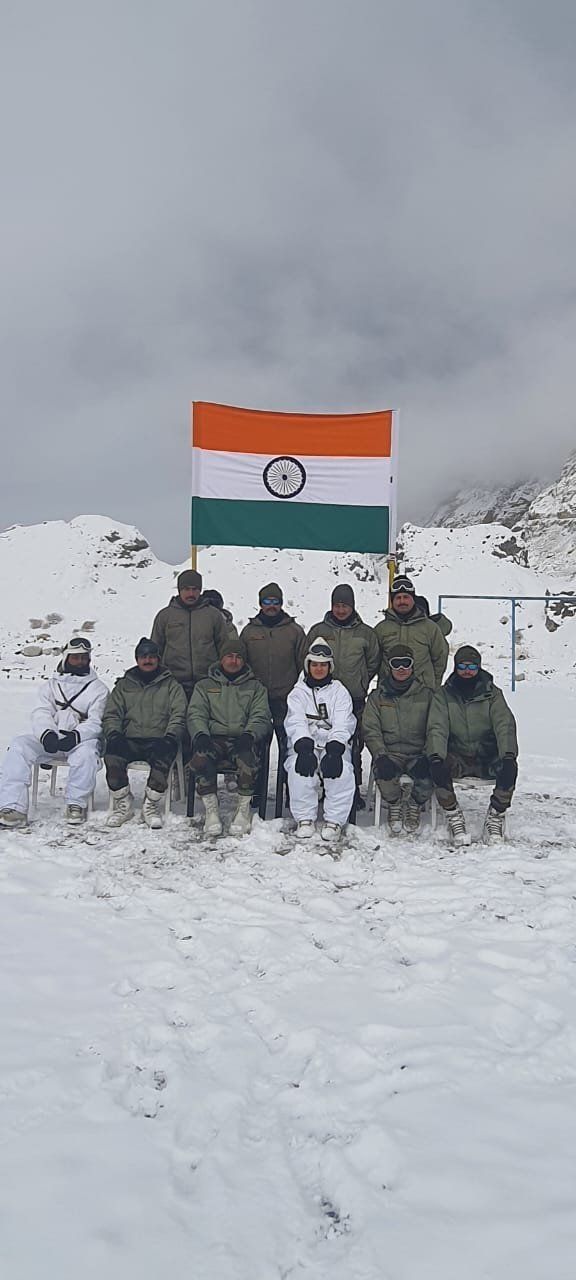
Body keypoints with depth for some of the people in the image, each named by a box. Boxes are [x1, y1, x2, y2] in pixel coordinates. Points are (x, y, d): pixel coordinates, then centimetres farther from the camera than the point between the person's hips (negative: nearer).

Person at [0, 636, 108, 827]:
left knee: (86, 752, -37)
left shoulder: (98, 688, 10)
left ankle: (77, 803, -18)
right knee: (19, 746, -23)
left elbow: (96, 722, -2)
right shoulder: (52, 685, 20)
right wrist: (47, 733, -18)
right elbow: (41, 713, 5)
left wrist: (76, 736, -22)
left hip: (81, 739, -3)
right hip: (49, 740, 3)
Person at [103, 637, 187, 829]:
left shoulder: (171, 685, 17)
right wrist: (113, 733, -6)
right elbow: (111, 715, 16)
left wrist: (170, 736, -13)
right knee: (112, 753, -32)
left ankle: (151, 805, -20)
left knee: (162, 756, -37)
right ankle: (123, 803, -14)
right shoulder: (124, 685, 24)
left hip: (159, 740, -2)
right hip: (130, 740, 2)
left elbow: (178, 716, 6)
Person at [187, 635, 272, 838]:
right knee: (200, 758, -34)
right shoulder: (205, 685, 21)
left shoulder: (255, 687, 19)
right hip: (213, 738, 1)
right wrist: (201, 735, -14)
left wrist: (249, 735, -16)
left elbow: (261, 718, 7)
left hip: (243, 739, -1)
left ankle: (243, 809, -16)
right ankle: (211, 810, -18)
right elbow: (196, 715, 8)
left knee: (248, 760, -36)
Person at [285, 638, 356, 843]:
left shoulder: (339, 691, 12)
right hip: (304, 745, 0)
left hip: (334, 745, 0)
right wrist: (304, 748, -26)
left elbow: (342, 724, -4)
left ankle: (334, 821, -18)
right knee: (300, 768, -32)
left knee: (342, 770, -32)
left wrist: (334, 751, -24)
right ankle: (304, 819, -17)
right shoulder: (298, 692, 13)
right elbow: (296, 723, -5)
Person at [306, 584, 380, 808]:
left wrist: (360, 684, 8)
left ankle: (353, 789, 11)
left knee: (353, 745, 2)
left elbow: (373, 663, 15)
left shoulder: (365, 633, 6)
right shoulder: (318, 631, 7)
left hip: (355, 699, 0)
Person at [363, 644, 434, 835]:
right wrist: (381, 756, -14)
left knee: (427, 775, -30)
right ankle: (394, 804, -1)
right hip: (389, 753, 0)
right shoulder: (377, 697, 10)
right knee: (384, 772, -33)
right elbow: (371, 730, 3)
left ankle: (415, 805, 2)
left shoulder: (426, 695, 10)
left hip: (418, 753, 0)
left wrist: (427, 755, -10)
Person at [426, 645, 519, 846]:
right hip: (457, 757, 0)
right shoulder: (443, 695, 6)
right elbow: (437, 728, -7)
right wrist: (436, 755, -27)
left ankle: (495, 818, -13)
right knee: (438, 767, -32)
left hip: (488, 757, 0)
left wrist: (509, 753, -27)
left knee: (509, 767, -31)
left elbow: (505, 724, -8)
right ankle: (454, 818, -14)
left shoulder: (493, 694, 6)